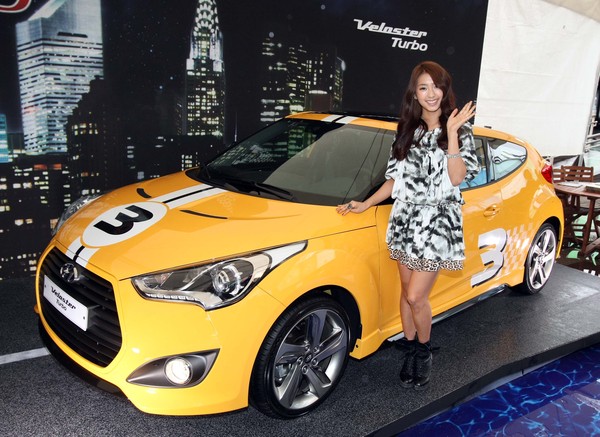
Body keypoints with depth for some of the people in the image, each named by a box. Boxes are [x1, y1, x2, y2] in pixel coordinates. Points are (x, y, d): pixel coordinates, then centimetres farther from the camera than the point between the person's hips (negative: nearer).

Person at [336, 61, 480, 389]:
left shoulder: (460, 130, -2)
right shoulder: (406, 131, 9)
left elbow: (457, 178, -14)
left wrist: (451, 133, -19)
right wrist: (365, 205, 5)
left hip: (438, 222, -4)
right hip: (405, 219, 4)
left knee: (416, 296, -6)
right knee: (407, 292, 11)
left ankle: (424, 353, 20)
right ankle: (409, 351, 29)